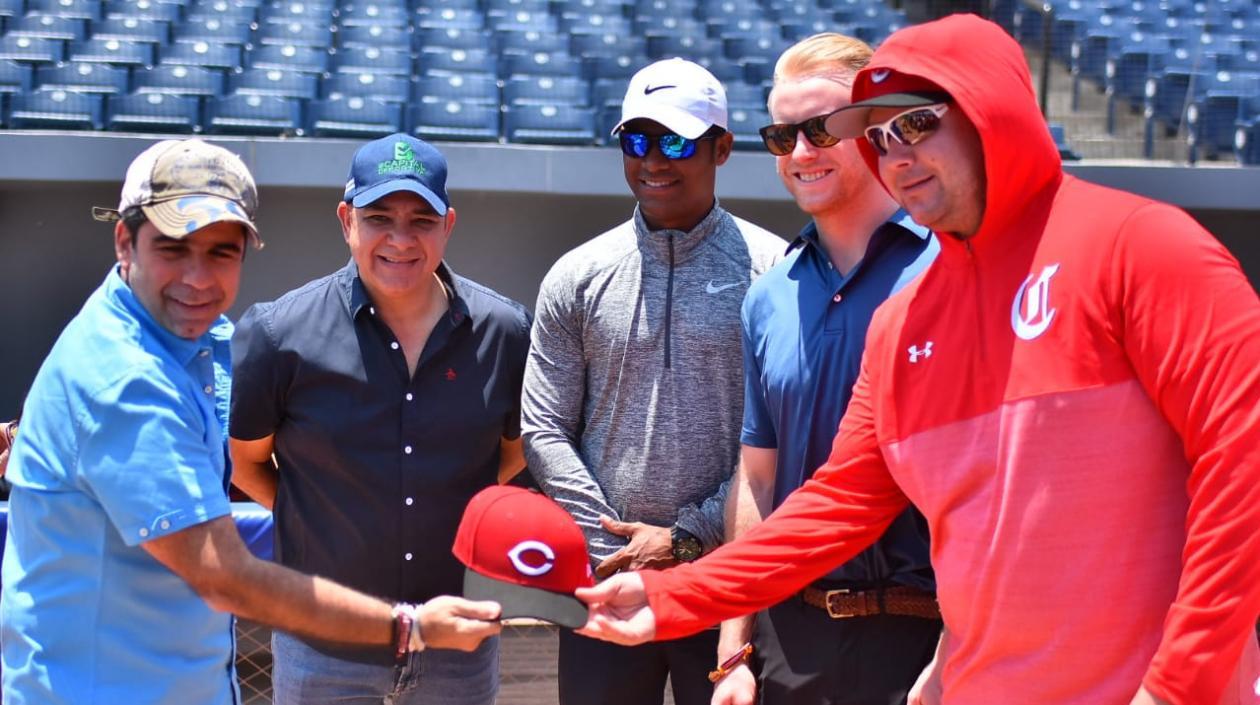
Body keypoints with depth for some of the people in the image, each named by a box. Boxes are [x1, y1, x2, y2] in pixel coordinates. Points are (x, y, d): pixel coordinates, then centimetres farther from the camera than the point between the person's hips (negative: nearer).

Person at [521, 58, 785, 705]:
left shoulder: (771, 270, -2)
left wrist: (686, 538, -10)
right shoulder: (577, 277, 6)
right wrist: (616, 549, -5)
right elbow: (545, 431, 4)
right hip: (605, 578, 2)